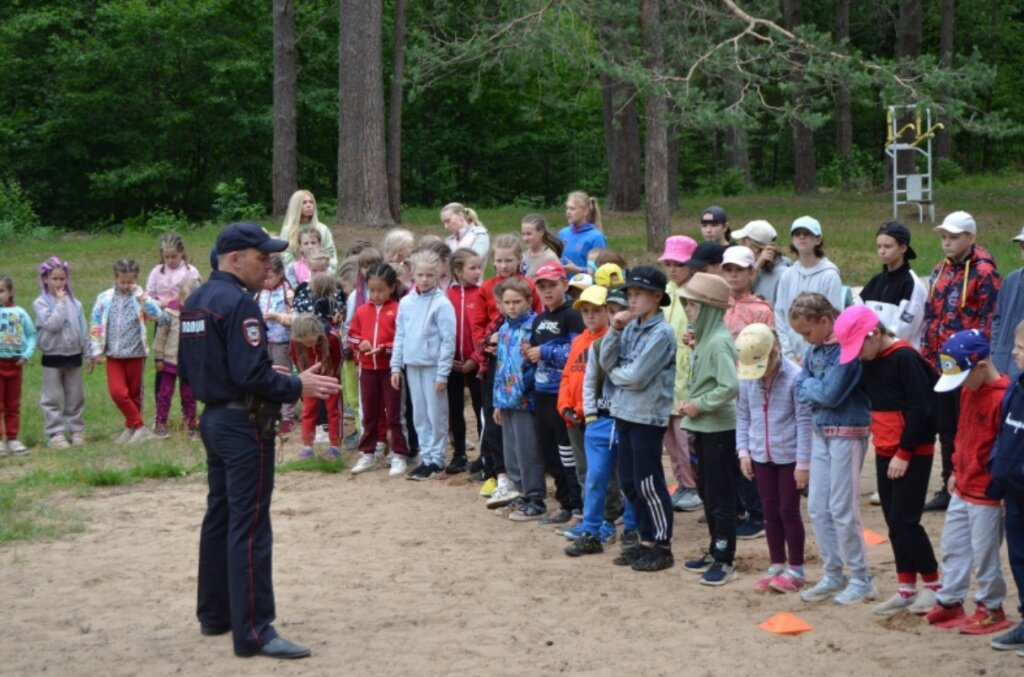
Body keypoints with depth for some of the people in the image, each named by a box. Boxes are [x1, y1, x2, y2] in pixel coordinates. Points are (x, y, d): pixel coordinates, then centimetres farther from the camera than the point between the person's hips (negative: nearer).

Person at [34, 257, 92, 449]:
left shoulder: (74, 303, 4)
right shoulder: (40, 303, -8)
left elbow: (83, 330, 8)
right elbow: (52, 324, -23)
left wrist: (88, 355, 7)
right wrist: (60, 302, -17)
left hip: (73, 355, 3)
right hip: (52, 357, -3)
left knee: (75, 398, 10)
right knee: (52, 398, 1)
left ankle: (76, 430, 19)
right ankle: (55, 434, 4)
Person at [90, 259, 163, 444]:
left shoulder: (140, 299, -3)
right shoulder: (105, 299, 1)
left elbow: (157, 314, -20)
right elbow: (96, 325, 7)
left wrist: (140, 294, -18)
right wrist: (97, 350, 3)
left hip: (135, 353, -1)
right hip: (114, 354, 1)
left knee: (134, 394, 9)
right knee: (118, 392, -10)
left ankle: (131, 427, 23)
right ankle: (139, 427, -1)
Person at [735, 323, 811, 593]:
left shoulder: (794, 376, -16)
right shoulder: (747, 378, -1)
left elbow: (804, 421, -13)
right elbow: (743, 416, 10)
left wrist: (803, 462, -13)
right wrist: (743, 450, 2)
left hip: (789, 457, -5)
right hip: (761, 456, 5)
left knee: (788, 511, 2)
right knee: (770, 512, 12)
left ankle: (795, 570, 14)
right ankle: (776, 566, 23)